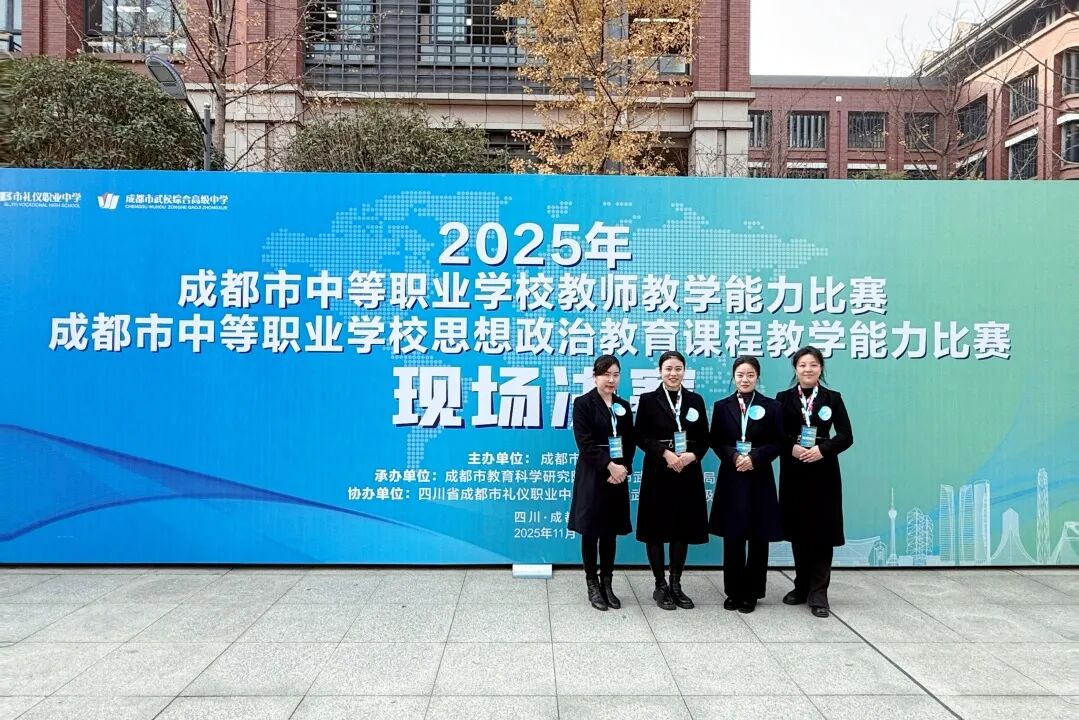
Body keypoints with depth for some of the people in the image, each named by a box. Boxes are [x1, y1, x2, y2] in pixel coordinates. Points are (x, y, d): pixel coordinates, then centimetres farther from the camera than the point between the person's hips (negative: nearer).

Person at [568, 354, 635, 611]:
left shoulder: (623, 406, 11)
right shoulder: (583, 403, -6)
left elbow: (629, 443, 8)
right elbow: (585, 443, -14)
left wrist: (623, 468, -8)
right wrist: (609, 466, -20)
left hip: (618, 476, 5)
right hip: (593, 476, -5)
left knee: (610, 532, 10)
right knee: (591, 532, 3)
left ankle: (607, 583, 20)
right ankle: (592, 584, 15)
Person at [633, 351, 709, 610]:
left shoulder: (696, 400, 7)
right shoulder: (648, 400, -1)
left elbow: (704, 438, 6)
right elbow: (640, 437, -5)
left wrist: (692, 455, -13)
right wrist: (665, 453, -18)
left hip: (688, 473, 3)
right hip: (658, 472, -3)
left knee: (683, 529, 8)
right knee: (656, 529, 2)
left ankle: (676, 584, 22)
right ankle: (660, 586, 17)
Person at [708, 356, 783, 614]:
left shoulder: (771, 406, 1)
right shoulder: (722, 406, 4)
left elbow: (778, 443, -2)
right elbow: (715, 442, 3)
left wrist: (755, 457, -16)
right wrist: (733, 456, -15)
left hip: (759, 479, -1)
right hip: (731, 479, 1)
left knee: (758, 538, 4)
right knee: (732, 538, 5)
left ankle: (751, 593, 16)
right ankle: (733, 592, 16)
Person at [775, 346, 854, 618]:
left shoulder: (833, 398, 3)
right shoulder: (784, 398, 5)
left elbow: (846, 436, -3)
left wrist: (822, 449, -17)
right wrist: (792, 448, -16)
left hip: (823, 473, -1)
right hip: (793, 473, 1)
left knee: (822, 533, -1)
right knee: (798, 533, 8)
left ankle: (818, 594, 5)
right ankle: (801, 587, 21)